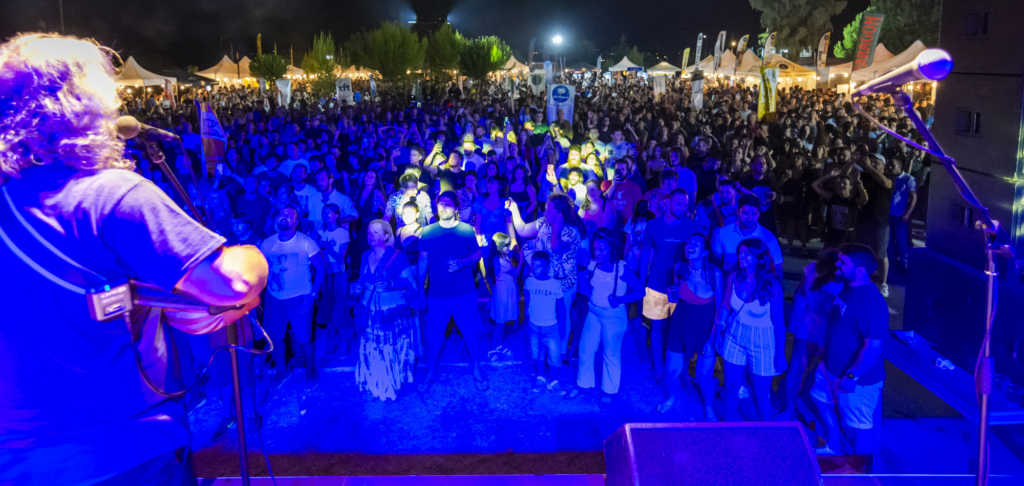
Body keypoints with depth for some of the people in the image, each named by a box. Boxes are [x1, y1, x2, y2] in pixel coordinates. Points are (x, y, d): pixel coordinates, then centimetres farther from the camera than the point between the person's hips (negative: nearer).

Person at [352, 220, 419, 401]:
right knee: (372, 353, 8)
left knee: (392, 353, 3)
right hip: (370, 314, 5)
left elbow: (412, 286, -13)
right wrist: (358, 288, 1)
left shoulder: (397, 257, -12)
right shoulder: (366, 256, 7)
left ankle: (392, 388, 21)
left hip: (393, 314, -5)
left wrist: (391, 284, -25)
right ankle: (374, 386, 27)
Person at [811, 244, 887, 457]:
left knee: (858, 430, 5)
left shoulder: (872, 302, -29)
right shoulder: (848, 289, 1)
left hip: (857, 380, -10)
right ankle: (834, 448, 48)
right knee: (822, 400, 27)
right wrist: (827, 347, 22)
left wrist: (851, 376, -27)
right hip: (831, 369, 10)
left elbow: (873, 347, -30)